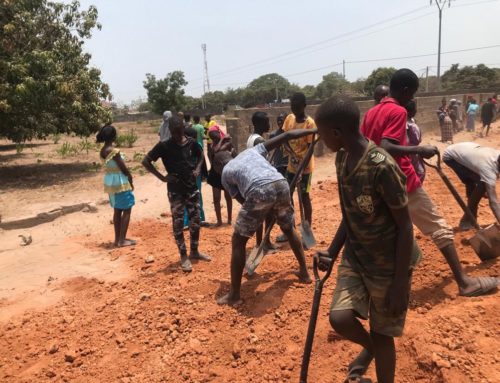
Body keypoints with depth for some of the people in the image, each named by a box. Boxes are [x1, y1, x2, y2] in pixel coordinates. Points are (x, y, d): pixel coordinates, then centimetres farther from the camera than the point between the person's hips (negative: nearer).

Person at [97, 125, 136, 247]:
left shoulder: (103, 151, 5)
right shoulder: (114, 151, -21)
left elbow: (111, 166, 9)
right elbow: (123, 168, -16)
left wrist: (128, 176, 8)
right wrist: (130, 179, 0)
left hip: (110, 181, 9)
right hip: (120, 182, -9)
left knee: (117, 210, 16)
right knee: (126, 210, 2)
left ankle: (117, 238, 23)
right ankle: (122, 240, 5)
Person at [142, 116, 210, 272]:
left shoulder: (191, 143, -1)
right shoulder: (164, 146, -11)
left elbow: (200, 155, 19)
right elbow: (145, 161, -8)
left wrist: (197, 169, 0)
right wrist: (162, 177, -12)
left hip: (192, 187, 4)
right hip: (175, 190, -4)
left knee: (195, 221, 10)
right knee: (178, 223, 2)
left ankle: (194, 251, 28)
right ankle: (184, 256, 15)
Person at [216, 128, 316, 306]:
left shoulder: (225, 172, 25)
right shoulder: (253, 150, 31)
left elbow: (242, 200, 21)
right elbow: (288, 135, 27)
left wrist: (267, 211, 32)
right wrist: (315, 130, 33)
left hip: (259, 192, -4)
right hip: (281, 184, 4)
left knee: (238, 241, 12)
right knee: (289, 229, 31)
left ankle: (234, 295, 14)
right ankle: (304, 272, 42)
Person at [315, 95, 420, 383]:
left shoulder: (382, 167, -27)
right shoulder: (342, 159, -3)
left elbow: (405, 227, -20)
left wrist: (399, 284, -17)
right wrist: (332, 252, 4)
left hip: (388, 265, -5)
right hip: (355, 256, 6)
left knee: (382, 333, 8)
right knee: (340, 318, -6)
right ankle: (369, 347, 29)